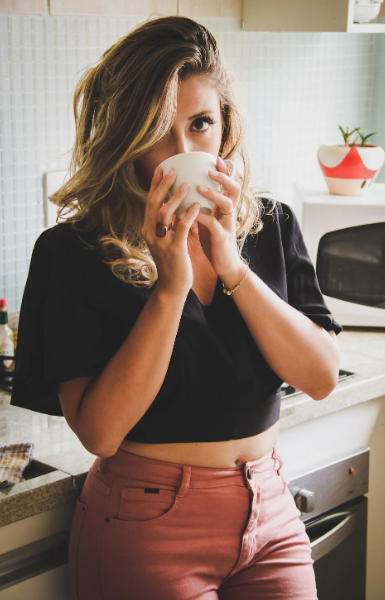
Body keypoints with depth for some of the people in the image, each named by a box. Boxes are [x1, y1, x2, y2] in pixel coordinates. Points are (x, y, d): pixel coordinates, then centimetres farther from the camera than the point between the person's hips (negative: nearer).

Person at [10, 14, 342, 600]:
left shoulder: (271, 226, 0)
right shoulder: (73, 252, -12)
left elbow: (322, 377, -7)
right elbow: (100, 431, -19)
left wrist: (233, 268, -18)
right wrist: (171, 286, -26)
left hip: (270, 510, 4)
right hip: (146, 528, -4)